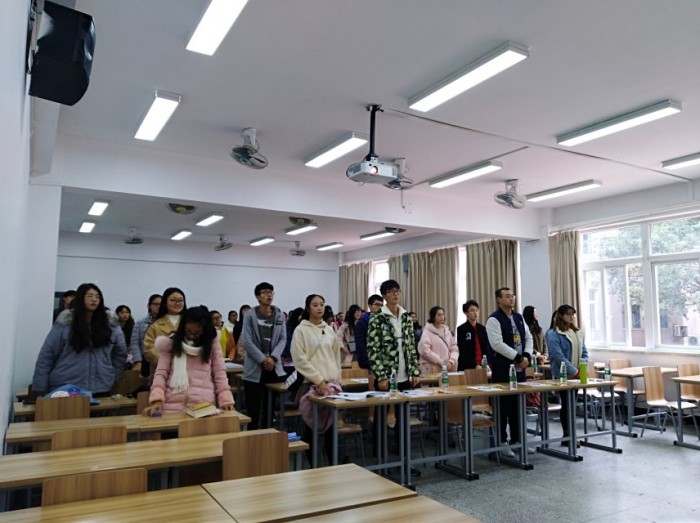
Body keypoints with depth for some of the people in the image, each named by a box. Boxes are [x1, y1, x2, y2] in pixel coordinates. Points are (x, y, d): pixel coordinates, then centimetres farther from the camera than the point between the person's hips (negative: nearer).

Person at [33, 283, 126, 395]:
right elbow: (46, 354, -1)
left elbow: (120, 352, 15)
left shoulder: (109, 322, 4)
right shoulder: (66, 321, -2)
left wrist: (113, 377, 9)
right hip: (64, 388, -2)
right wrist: (40, 388, -4)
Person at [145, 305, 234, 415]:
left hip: (204, 406, 0)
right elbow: (161, 373, 3)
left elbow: (220, 374, 4)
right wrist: (157, 399, -13)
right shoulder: (171, 344, 7)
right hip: (172, 406, 1)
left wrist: (226, 400, -9)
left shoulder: (212, 344, 6)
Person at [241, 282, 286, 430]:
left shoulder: (279, 315, 7)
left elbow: (283, 339, 3)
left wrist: (272, 358, -11)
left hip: (274, 367, 3)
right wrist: (263, 360, -14)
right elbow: (247, 341, -8)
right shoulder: (250, 315, -2)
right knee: (253, 409, 1)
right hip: (254, 368, -3)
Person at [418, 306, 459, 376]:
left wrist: (451, 361, -8)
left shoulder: (447, 331, 14)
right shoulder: (427, 331, -3)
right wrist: (441, 362, -16)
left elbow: (454, 348, 11)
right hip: (432, 370, -5)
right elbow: (424, 350, -15)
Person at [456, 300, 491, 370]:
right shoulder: (461, 329, -3)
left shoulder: (482, 328, 10)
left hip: (482, 366, 4)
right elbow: (463, 351, -8)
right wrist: (475, 365, -16)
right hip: (467, 368, -4)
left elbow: (487, 348, 8)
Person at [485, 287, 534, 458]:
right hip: (502, 369, -7)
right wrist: (518, 357, -18)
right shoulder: (494, 319, -10)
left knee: (518, 405, 13)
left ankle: (516, 440, 24)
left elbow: (528, 338, 14)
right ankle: (501, 442, 8)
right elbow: (497, 344, -19)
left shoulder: (519, 318, 14)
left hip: (520, 368, 7)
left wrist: (527, 356, -4)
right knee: (503, 407, -2)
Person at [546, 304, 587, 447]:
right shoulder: (553, 334, -12)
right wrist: (575, 371, -20)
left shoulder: (578, 332, 11)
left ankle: (569, 435, 20)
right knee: (567, 404, 0)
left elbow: (584, 352, 13)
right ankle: (567, 436, 10)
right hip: (563, 375, -7)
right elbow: (559, 356, -19)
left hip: (576, 374, 7)